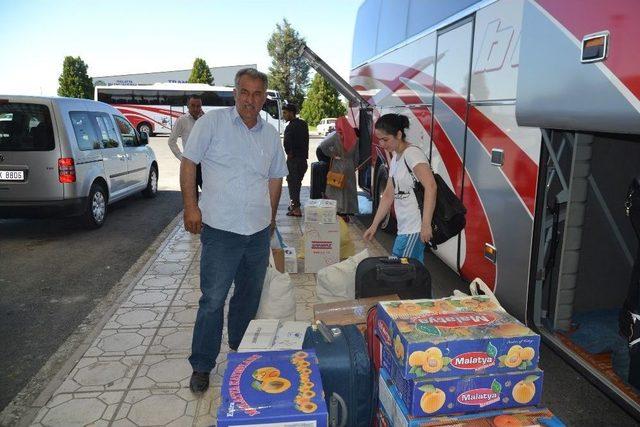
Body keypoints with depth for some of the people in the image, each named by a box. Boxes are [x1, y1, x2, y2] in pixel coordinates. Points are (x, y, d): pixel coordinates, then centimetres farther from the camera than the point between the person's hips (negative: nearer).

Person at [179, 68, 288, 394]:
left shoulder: (270, 134, 8)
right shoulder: (212, 122, -6)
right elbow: (188, 163, -4)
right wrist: (191, 206, -10)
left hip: (259, 231, 5)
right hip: (220, 230, -5)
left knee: (250, 296, 18)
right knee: (212, 300, 0)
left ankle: (242, 352, 39)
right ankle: (201, 366, 17)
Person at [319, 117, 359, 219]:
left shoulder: (336, 136, -12)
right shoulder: (354, 137, 1)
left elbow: (323, 146, -23)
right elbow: (356, 154, 5)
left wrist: (332, 155, -12)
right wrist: (354, 166, 13)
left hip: (338, 166, -4)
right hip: (349, 166, 4)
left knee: (338, 189, 5)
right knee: (349, 188, 12)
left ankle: (340, 211, 6)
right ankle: (349, 210, 17)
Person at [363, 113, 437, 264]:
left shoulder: (412, 153, -13)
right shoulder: (395, 158, 15)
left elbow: (431, 187, -24)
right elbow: (388, 195, 18)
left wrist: (426, 225, -28)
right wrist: (374, 226, 16)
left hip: (415, 229, -9)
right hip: (404, 228, 9)